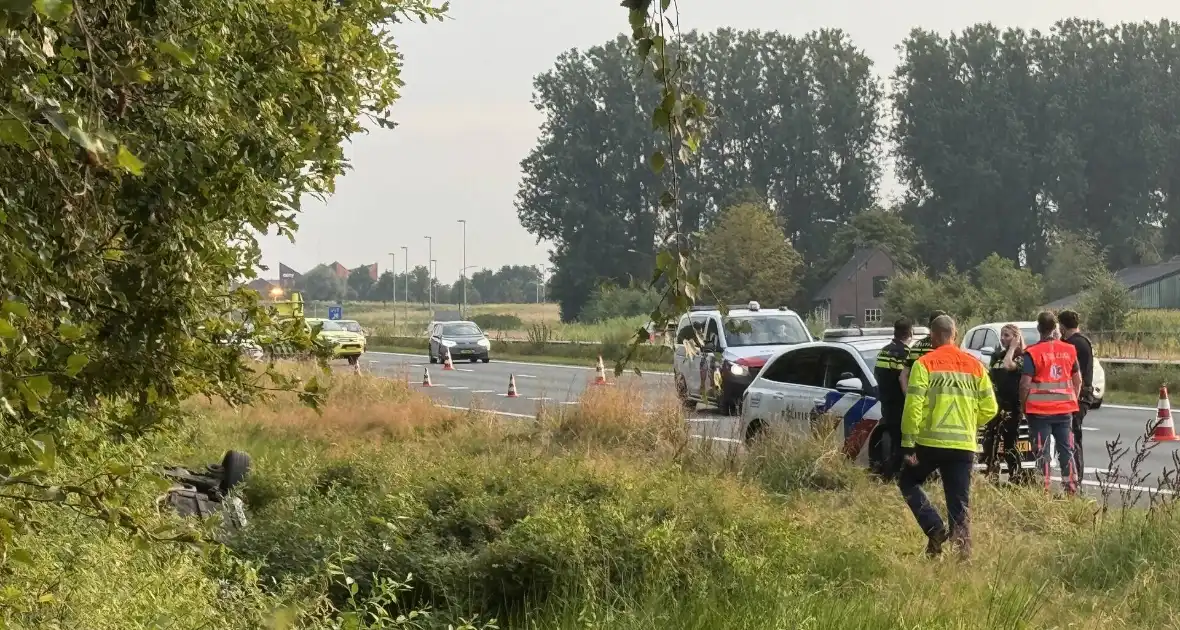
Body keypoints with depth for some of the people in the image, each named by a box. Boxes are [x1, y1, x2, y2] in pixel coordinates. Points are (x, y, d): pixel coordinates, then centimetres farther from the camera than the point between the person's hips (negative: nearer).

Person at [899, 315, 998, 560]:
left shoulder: (924, 364, -5)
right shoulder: (975, 366, 8)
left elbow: (913, 406, -11)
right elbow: (989, 408, 8)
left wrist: (908, 443, -8)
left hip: (930, 442, -3)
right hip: (964, 445, 3)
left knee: (908, 482, 17)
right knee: (960, 504, 9)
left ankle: (935, 530, -1)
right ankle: (963, 549, 2)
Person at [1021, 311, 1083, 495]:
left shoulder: (1032, 353, -11)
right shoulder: (1069, 350, 5)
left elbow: (1025, 384, -14)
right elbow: (1077, 380, 11)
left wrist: (1024, 406, -1)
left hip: (1039, 410, -4)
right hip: (1065, 409, 4)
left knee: (1042, 452, 1)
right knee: (1066, 450, 11)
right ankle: (1071, 488, 11)